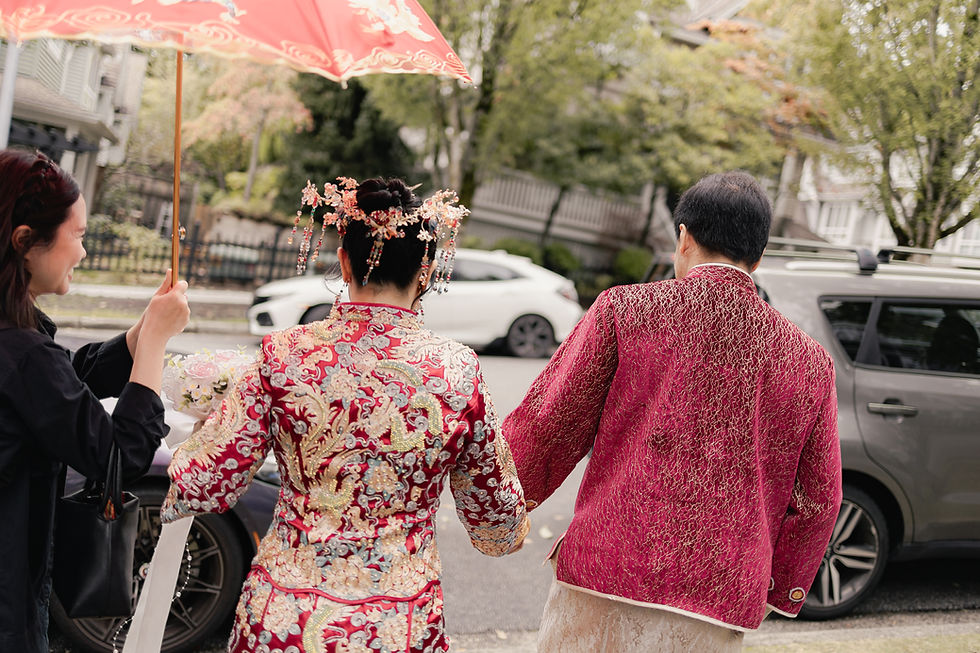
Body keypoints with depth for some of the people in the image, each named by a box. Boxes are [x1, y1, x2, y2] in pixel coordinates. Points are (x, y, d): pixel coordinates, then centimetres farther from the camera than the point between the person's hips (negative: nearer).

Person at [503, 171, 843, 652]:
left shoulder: (625, 310, -3)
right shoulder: (809, 361, 6)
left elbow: (550, 422, -1)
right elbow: (817, 501, 11)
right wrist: (775, 589, 25)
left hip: (608, 579, -2)